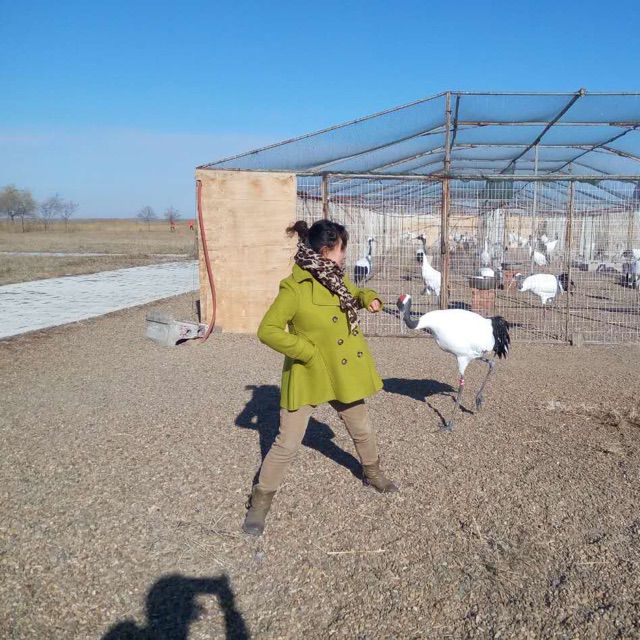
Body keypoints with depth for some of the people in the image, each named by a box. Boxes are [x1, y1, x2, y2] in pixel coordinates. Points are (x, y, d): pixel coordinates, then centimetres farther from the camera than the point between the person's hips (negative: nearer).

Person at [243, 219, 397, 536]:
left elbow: (354, 295, 22)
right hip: (307, 374, -7)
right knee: (288, 442, -3)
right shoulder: (294, 287, -22)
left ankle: (372, 472, 49)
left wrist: (368, 298, -1)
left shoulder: (337, 277, 1)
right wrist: (308, 350, -23)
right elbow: (267, 330, -22)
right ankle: (260, 500, 16)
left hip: (343, 371, 7)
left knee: (362, 429, 22)